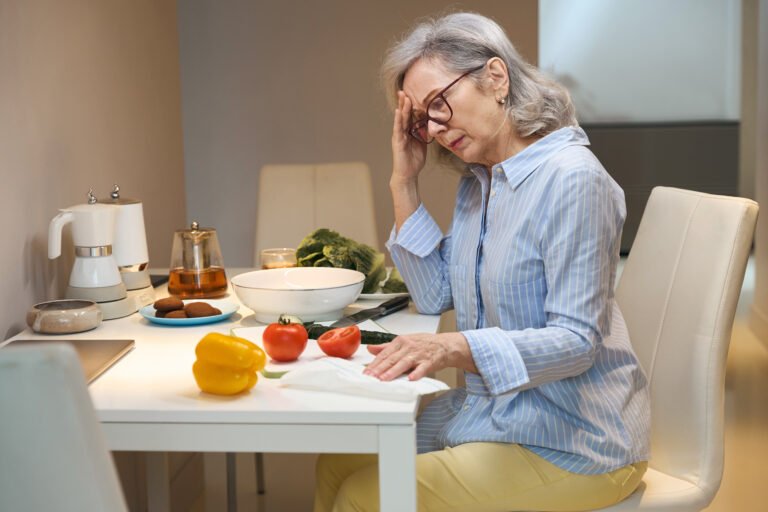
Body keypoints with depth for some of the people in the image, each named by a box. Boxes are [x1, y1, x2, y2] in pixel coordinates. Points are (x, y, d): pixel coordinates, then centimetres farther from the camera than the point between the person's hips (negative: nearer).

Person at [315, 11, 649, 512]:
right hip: (494, 408, 8)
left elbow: (577, 341, -23)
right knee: (339, 466, 2)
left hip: (572, 439, -8)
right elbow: (435, 295, 11)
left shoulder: (571, 180, -20)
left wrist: (456, 348, -37)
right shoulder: (478, 183, 9)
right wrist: (404, 184, 3)